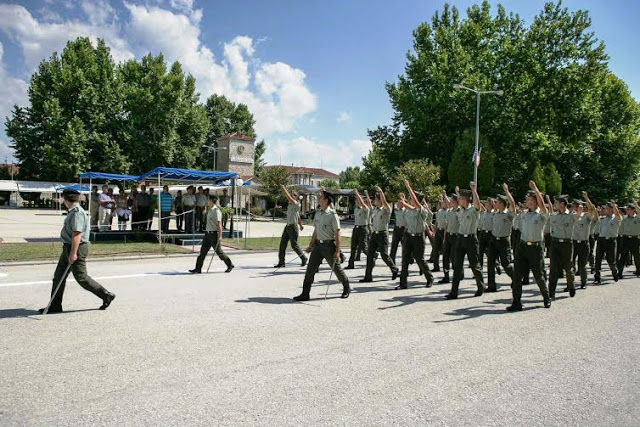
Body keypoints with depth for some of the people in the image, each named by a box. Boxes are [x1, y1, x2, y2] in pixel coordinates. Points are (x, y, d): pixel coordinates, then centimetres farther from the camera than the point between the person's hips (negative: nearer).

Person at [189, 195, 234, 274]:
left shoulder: (216, 211, -15)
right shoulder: (210, 210, 13)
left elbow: (219, 224, -18)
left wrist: (220, 236, -20)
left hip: (214, 233, -9)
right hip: (208, 233, 9)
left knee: (218, 251, 1)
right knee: (203, 251, 5)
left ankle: (230, 265, 17)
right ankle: (198, 269, 8)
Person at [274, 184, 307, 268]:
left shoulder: (296, 204, -9)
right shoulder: (290, 204, 15)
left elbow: (288, 197, -23)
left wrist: (283, 188, -16)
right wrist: (300, 225, 35)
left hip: (293, 227, -8)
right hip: (288, 226, 8)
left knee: (294, 245, -2)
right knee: (282, 244, 3)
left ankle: (304, 258, 17)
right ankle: (281, 262, 6)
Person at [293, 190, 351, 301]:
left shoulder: (332, 215, -13)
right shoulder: (317, 213, 8)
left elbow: (337, 233, -13)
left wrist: (337, 250, -16)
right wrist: (310, 245, 18)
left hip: (329, 245, -6)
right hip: (318, 244, 6)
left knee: (336, 268, 8)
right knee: (310, 269, 1)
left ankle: (347, 288, 30)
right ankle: (305, 294, 6)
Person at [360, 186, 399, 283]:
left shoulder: (386, 210, -10)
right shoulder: (375, 210, 12)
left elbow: (384, 202, -27)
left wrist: (381, 192, -31)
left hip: (382, 234, -7)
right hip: (374, 234, 7)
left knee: (384, 255, -2)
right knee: (370, 255, 0)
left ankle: (395, 270, 24)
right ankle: (368, 277, 3)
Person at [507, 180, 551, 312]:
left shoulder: (542, 215, -5)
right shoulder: (524, 214, 11)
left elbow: (542, 205, -26)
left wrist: (535, 189, -26)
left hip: (536, 247, -4)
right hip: (522, 246, 5)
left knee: (538, 275, 7)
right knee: (517, 274, -4)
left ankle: (547, 298, 31)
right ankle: (517, 303, -1)